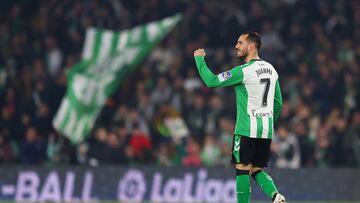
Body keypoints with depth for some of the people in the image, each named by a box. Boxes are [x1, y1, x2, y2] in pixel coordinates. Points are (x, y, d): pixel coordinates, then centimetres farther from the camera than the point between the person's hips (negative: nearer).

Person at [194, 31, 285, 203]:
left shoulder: (244, 71, -12)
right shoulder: (271, 70, 12)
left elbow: (211, 81, -10)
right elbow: (278, 103, 17)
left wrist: (199, 59, 2)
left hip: (246, 130, -7)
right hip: (266, 131, 7)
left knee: (242, 169, 0)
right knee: (257, 170, 11)